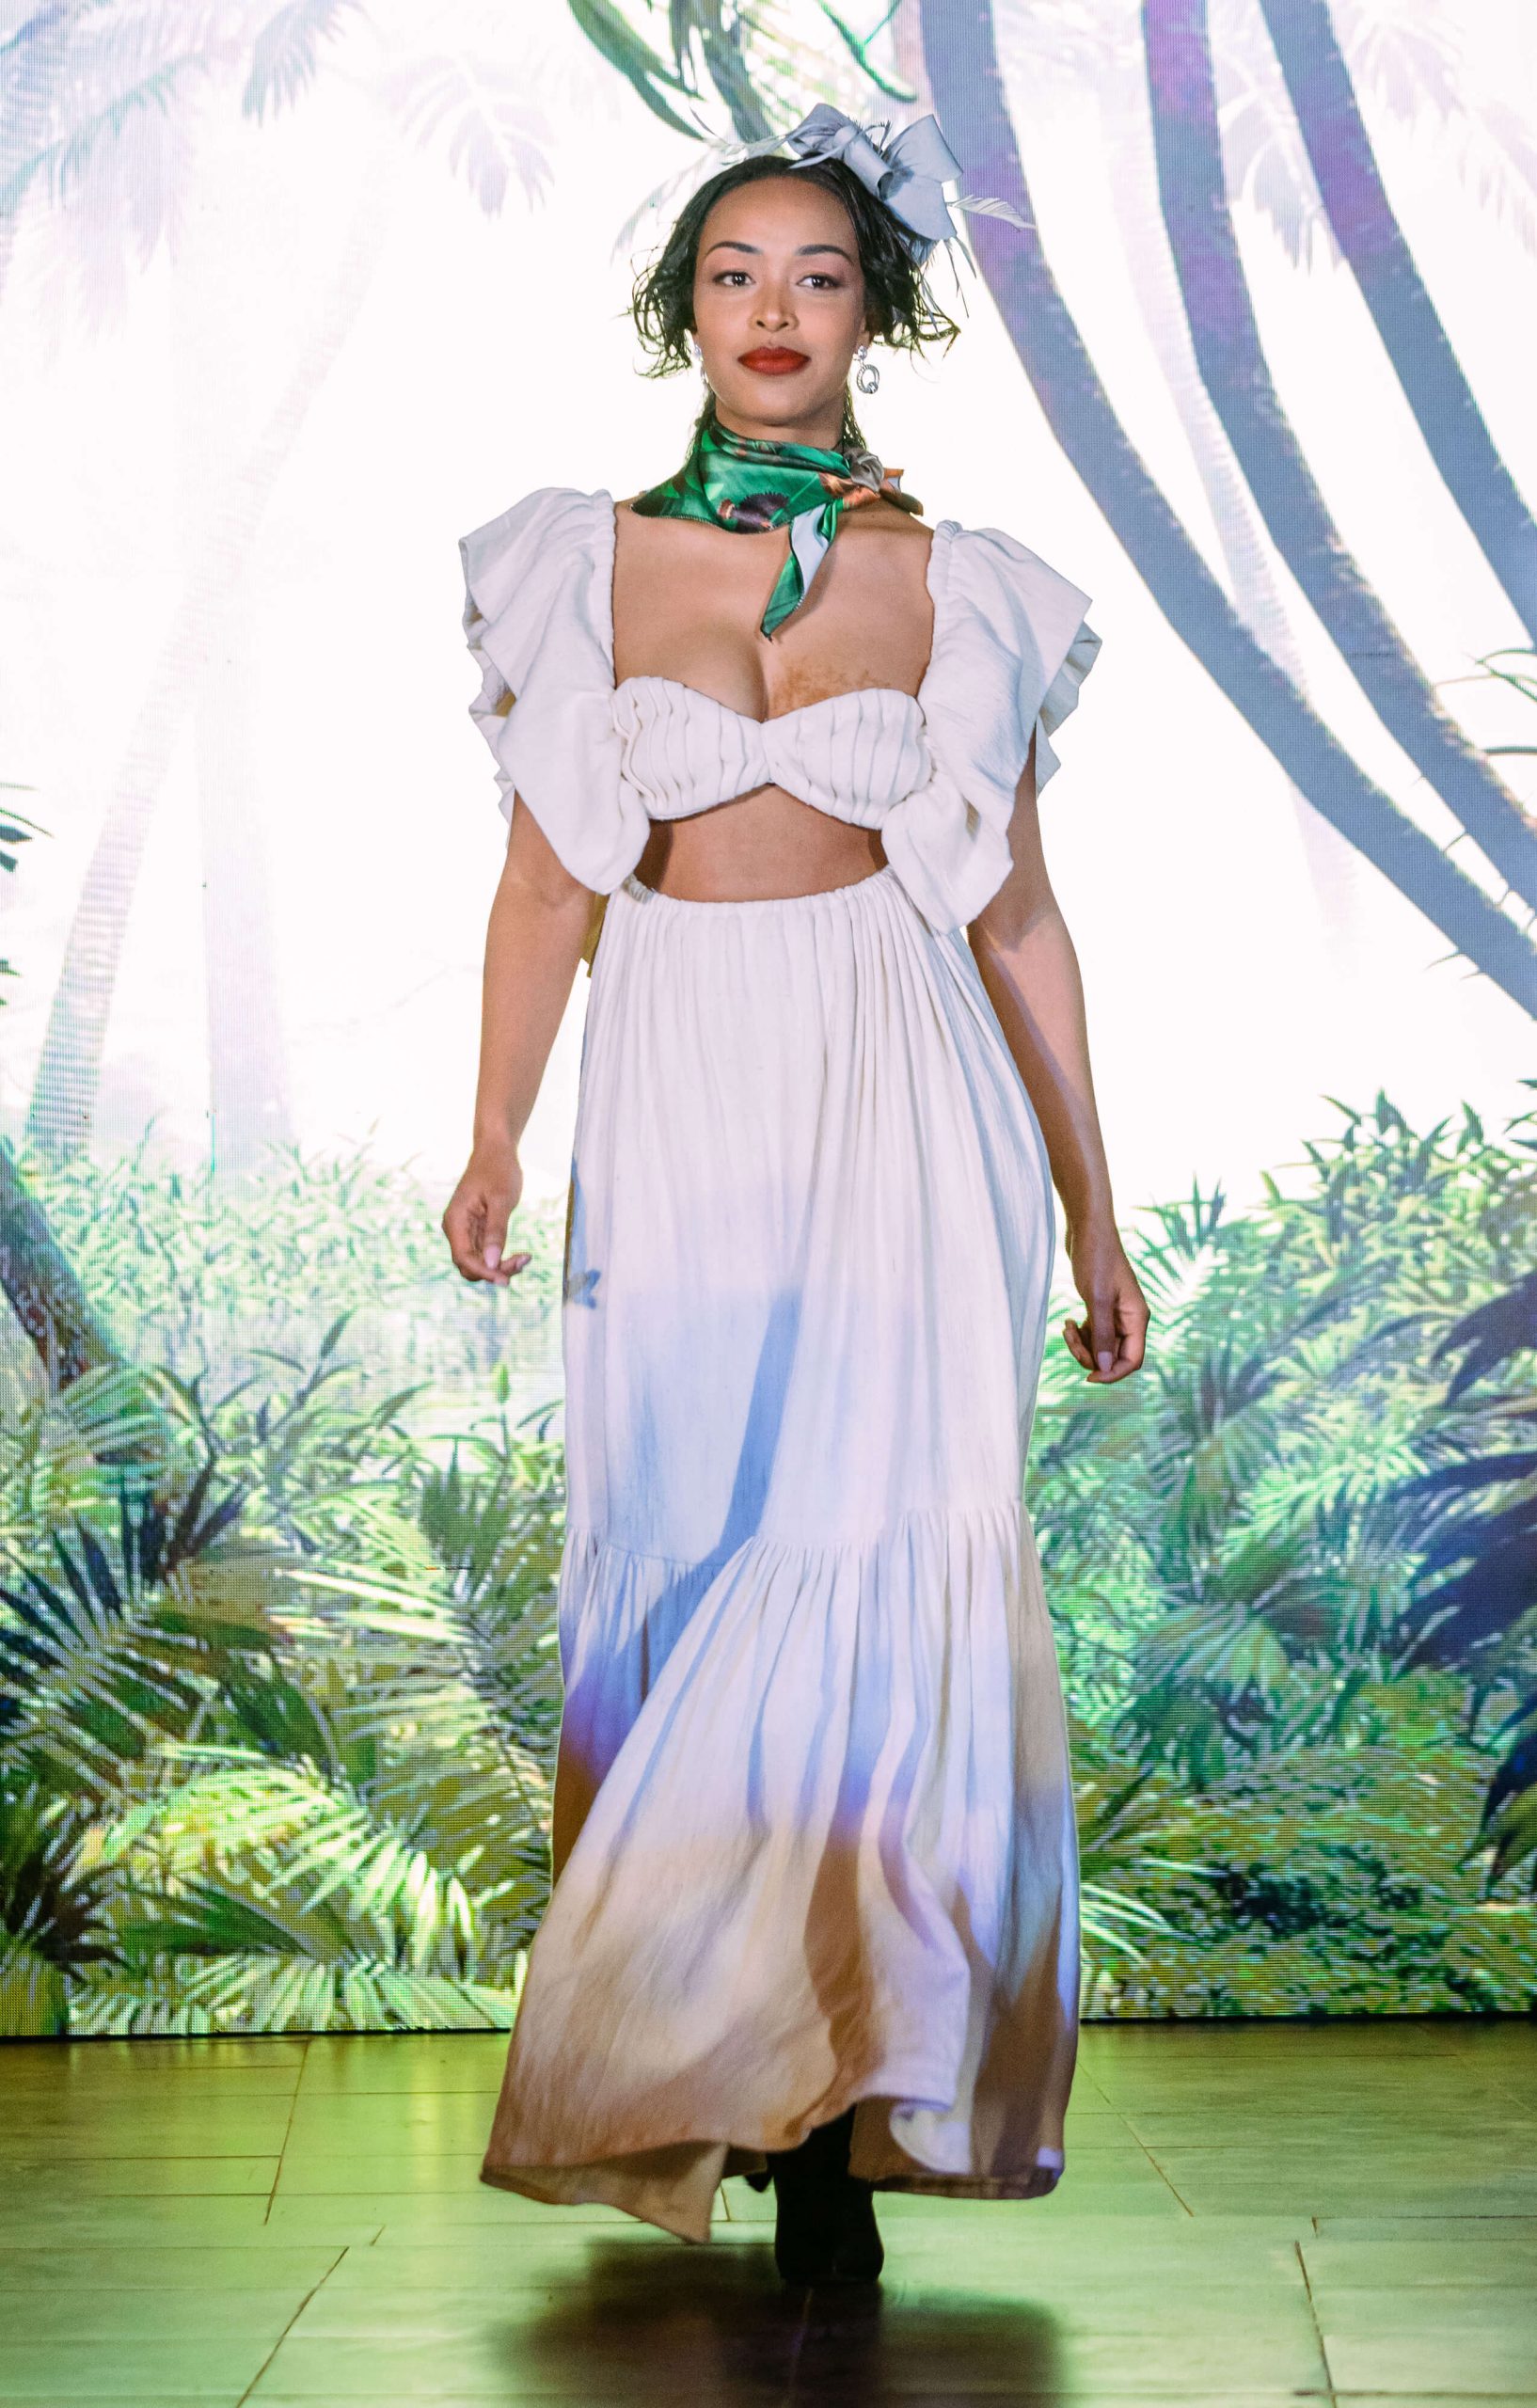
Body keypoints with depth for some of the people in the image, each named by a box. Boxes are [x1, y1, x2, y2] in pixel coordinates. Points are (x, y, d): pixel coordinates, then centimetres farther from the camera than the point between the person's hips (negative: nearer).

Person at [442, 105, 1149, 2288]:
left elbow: (1019, 916, 9)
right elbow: (549, 883, 6)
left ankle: (834, 2105, -6)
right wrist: (495, 1135, -7)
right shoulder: (587, 562, 9)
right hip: (678, 1104, 1)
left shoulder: (961, 589, 7)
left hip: (905, 1113, -1)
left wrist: (1091, 1209, 8)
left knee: (890, 1551, -11)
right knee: (685, 1559, 0)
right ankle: (709, 2074, 11)